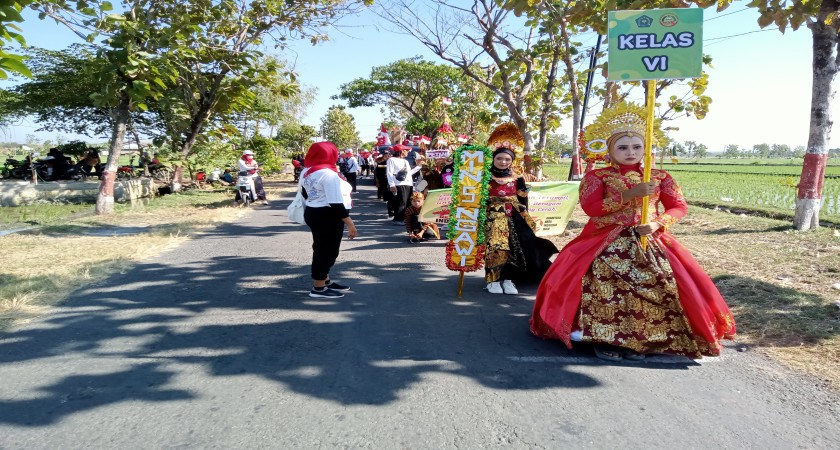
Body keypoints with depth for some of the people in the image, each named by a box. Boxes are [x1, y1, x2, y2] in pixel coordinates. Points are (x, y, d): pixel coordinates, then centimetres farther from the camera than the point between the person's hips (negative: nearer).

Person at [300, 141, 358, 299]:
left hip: (312, 213, 10)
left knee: (322, 249, 19)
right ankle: (318, 288, 11)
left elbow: (305, 193, 19)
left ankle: (326, 281, 32)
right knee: (327, 250, 1)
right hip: (327, 216, -10)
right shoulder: (328, 174, -21)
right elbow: (336, 204, -24)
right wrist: (350, 224, -20)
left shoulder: (306, 172, 8)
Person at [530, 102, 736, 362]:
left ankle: (640, 337, -9)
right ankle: (604, 337, -18)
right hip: (606, 241, -2)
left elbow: (679, 207, 11)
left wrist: (658, 223, -10)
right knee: (602, 275, -31)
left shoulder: (659, 176, 13)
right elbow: (590, 207, -10)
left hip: (649, 241, 3)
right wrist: (630, 195, -15)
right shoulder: (597, 176, 5)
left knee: (658, 279, -24)